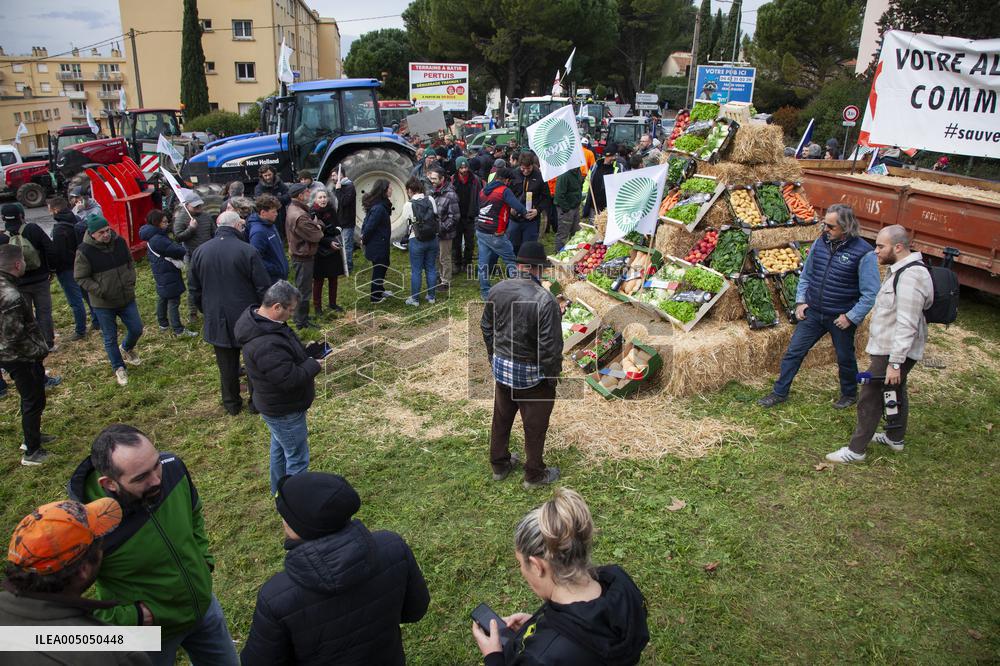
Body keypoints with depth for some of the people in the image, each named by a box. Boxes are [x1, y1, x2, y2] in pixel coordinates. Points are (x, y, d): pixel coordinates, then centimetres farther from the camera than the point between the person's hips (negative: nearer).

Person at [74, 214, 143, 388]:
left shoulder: (120, 242, -5)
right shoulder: (85, 251, -18)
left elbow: (130, 262, 11)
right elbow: (80, 278, -11)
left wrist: (131, 281, -1)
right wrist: (100, 291, -19)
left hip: (126, 297, 4)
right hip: (103, 304, -4)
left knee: (136, 329, 12)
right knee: (110, 338, 9)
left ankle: (127, 349, 44)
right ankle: (118, 368, 27)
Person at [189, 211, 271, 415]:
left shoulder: (200, 252, 0)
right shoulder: (247, 251, -16)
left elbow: (194, 290, 8)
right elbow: (263, 288, -14)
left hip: (216, 320, 4)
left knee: (227, 366, 16)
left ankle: (231, 404, 29)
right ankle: (256, 402, 24)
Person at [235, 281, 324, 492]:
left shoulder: (259, 320, -2)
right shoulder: (265, 345, -36)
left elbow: (284, 354, 12)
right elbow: (290, 378, -35)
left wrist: (308, 352, -2)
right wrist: (313, 365, -19)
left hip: (278, 405, 11)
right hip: (284, 411, -11)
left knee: (280, 449, 28)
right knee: (297, 459, 4)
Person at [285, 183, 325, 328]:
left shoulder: (293, 209, 7)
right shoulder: (299, 217, -27)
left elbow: (316, 222, 12)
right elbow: (315, 236, -23)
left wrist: (317, 225, -9)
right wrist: (318, 229, -3)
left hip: (299, 255, 11)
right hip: (303, 257, -11)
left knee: (301, 287, 23)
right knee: (304, 289, 0)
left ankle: (300, 316, 37)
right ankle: (302, 322, 10)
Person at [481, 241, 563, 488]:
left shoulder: (497, 290, -6)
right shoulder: (545, 300, -25)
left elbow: (487, 328, 6)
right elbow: (551, 346, -22)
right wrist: (553, 375, -6)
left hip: (501, 366, 6)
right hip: (531, 374, -6)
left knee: (501, 419, 23)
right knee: (534, 426, 13)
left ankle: (499, 465, 41)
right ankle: (534, 475, 30)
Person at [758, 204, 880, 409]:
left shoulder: (863, 253, -17)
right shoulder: (820, 242, -1)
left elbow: (870, 293, -14)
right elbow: (806, 275, 13)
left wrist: (851, 317, -16)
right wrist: (800, 301, 4)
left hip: (841, 318, -4)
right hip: (813, 313, 4)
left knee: (845, 359, 15)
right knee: (793, 352, 5)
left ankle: (849, 394, 39)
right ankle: (780, 393, 17)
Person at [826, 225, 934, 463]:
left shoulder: (911, 276, -25)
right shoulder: (901, 269, 9)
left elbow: (907, 325, -28)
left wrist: (895, 363, -27)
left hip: (893, 352, -11)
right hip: (890, 349, 11)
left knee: (871, 399, -3)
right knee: (896, 393, 23)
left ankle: (856, 450, 5)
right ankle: (895, 438, 40)